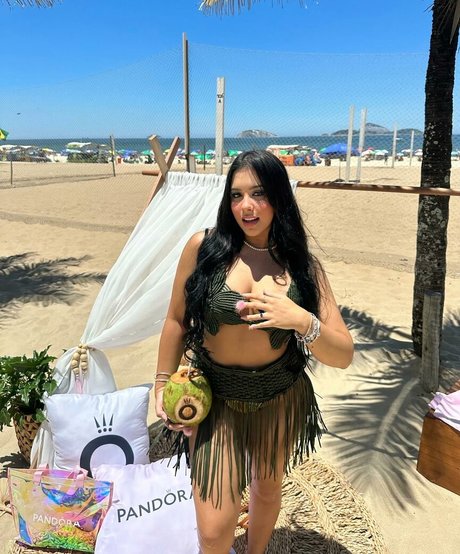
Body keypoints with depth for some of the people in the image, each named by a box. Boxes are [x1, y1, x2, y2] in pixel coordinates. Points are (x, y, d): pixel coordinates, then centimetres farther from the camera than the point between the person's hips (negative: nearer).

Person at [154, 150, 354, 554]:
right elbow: (177, 321, -2)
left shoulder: (302, 265, -10)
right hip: (213, 398, -2)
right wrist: (163, 384, 3)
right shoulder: (204, 247, -14)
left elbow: (343, 356, -12)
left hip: (279, 400, 2)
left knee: (268, 487, 25)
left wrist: (302, 321, -31)